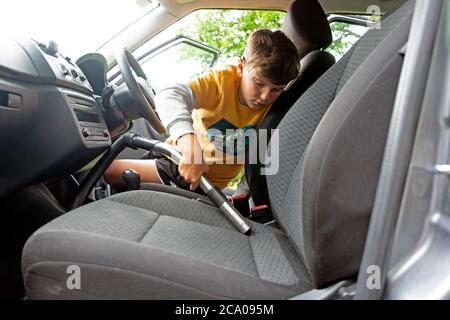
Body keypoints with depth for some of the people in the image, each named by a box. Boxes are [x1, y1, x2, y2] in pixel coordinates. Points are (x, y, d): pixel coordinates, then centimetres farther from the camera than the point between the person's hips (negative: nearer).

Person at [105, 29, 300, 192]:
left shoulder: (275, 103, -16)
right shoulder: (222, 80, -24)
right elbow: (169, 96, -41)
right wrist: (190, 146, -56)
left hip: (206, 182, 0)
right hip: (180, 158, 0)